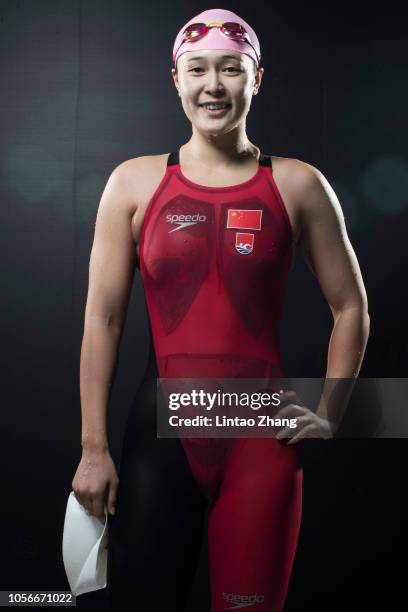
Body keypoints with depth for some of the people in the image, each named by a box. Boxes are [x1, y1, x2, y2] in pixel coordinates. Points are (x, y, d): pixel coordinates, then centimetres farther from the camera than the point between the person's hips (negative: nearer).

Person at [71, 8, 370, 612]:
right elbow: (103, 318, 1)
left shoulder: (297, 185, 2)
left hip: (264, 432, 0)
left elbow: (350, 307, 10)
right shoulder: (134, 182, 2)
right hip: (161, 427, 1)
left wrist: (328, 413, 2)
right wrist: (93, 447, -2)